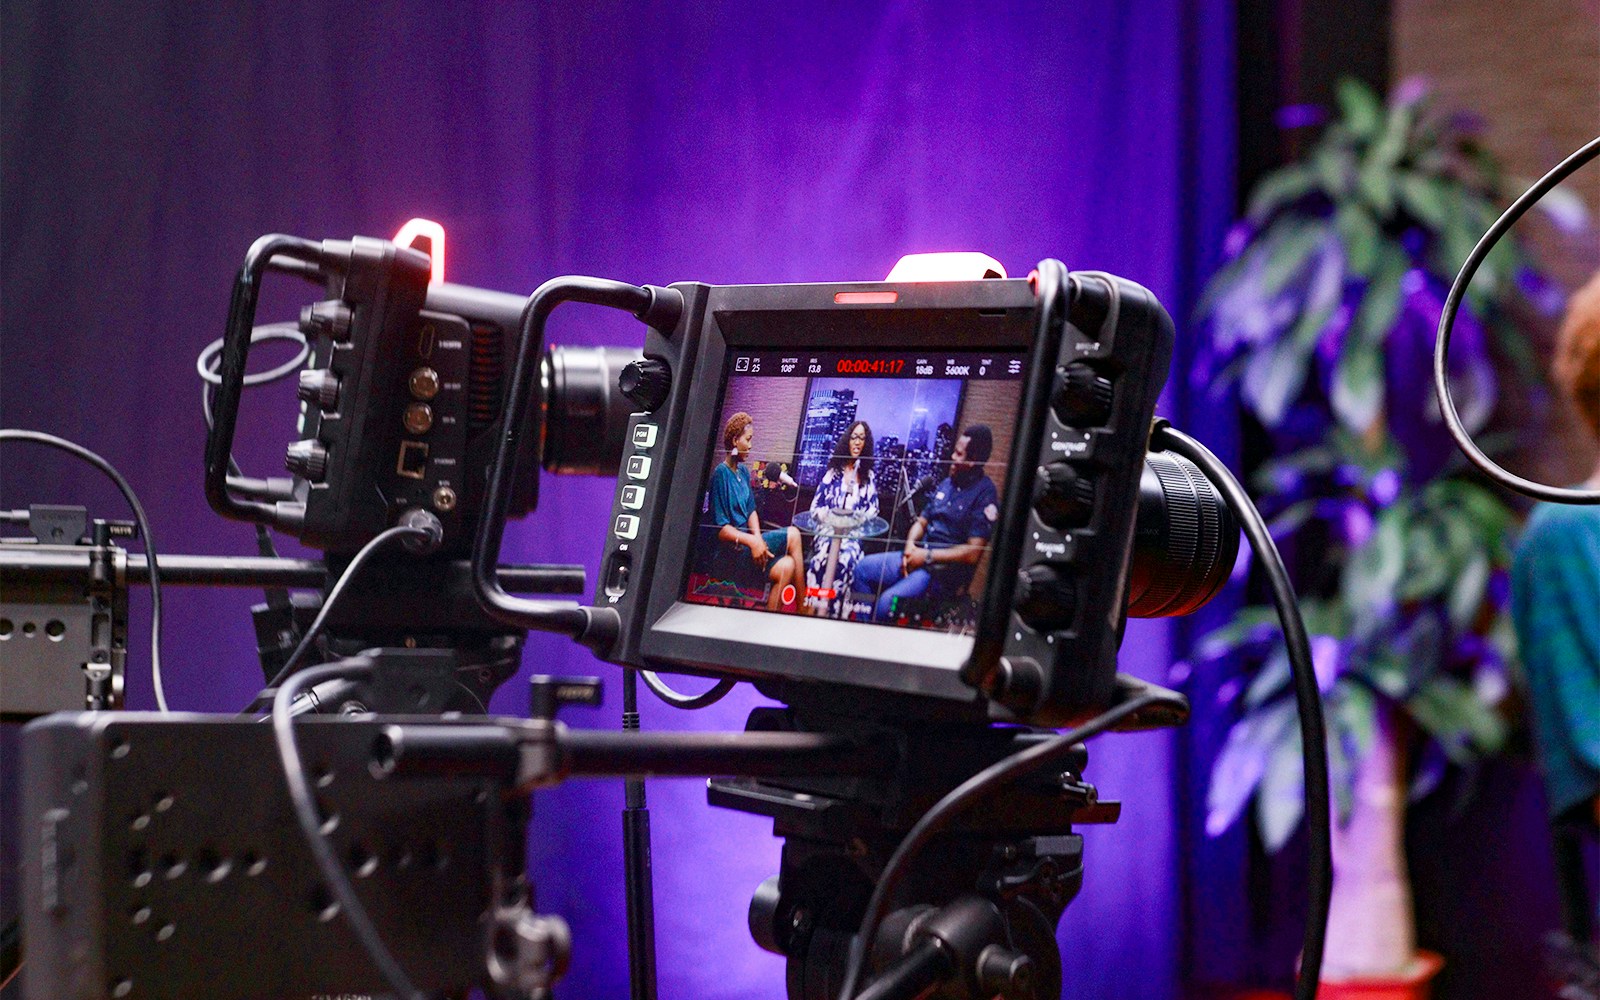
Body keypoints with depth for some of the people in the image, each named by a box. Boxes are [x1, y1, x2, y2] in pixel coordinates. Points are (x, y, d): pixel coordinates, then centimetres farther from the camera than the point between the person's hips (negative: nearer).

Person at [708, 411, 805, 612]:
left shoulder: (743, 472, 15)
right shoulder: (720, 474, -11)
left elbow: (751, 511, 13)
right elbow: (720, 528, -15)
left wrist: (758, 538, -7)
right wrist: (752, 541, -25)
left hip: (746, 538, 8)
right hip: (732, 545, -8)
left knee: (786, 566, -15)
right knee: (793, 535, -18)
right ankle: (803, 608, -12)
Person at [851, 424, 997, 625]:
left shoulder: (984, 494, -13)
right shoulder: (947, 484, 13)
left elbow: (973, 553, -19)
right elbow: (921, 522, 20)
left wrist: (927, 556, -16)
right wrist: (910, 546, -3)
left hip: (945, 570, -9)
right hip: (919, 556, 9)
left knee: (889, 600, -28)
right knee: (862, 569, 0)